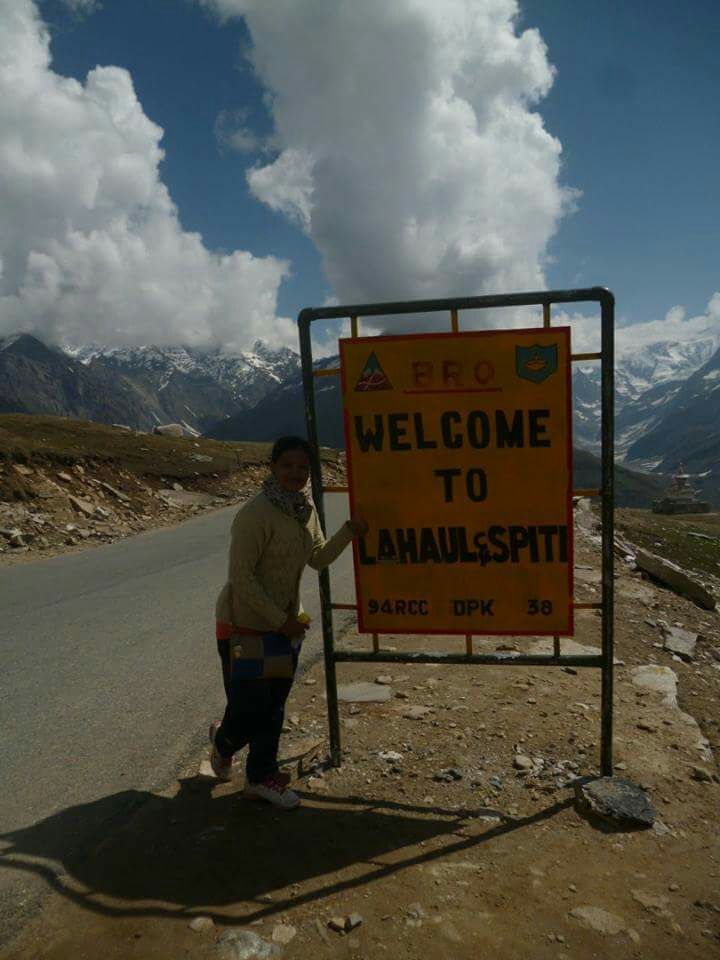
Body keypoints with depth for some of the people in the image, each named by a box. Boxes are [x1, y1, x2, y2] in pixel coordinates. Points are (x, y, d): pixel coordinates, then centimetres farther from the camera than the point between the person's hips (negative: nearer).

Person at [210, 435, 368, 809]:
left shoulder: (305, 506, 2)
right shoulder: (255, 513, -23)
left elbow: (319, 558, 10)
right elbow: (241, 577, -22)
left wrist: (348, 532, -6)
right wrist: (280, 620, -19)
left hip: (286, 621, 7)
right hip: (247, 624, -7)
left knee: (273, 707, 15)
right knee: (249, 706, 4)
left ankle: (261, 777, 33)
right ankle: (223, 741, 39)